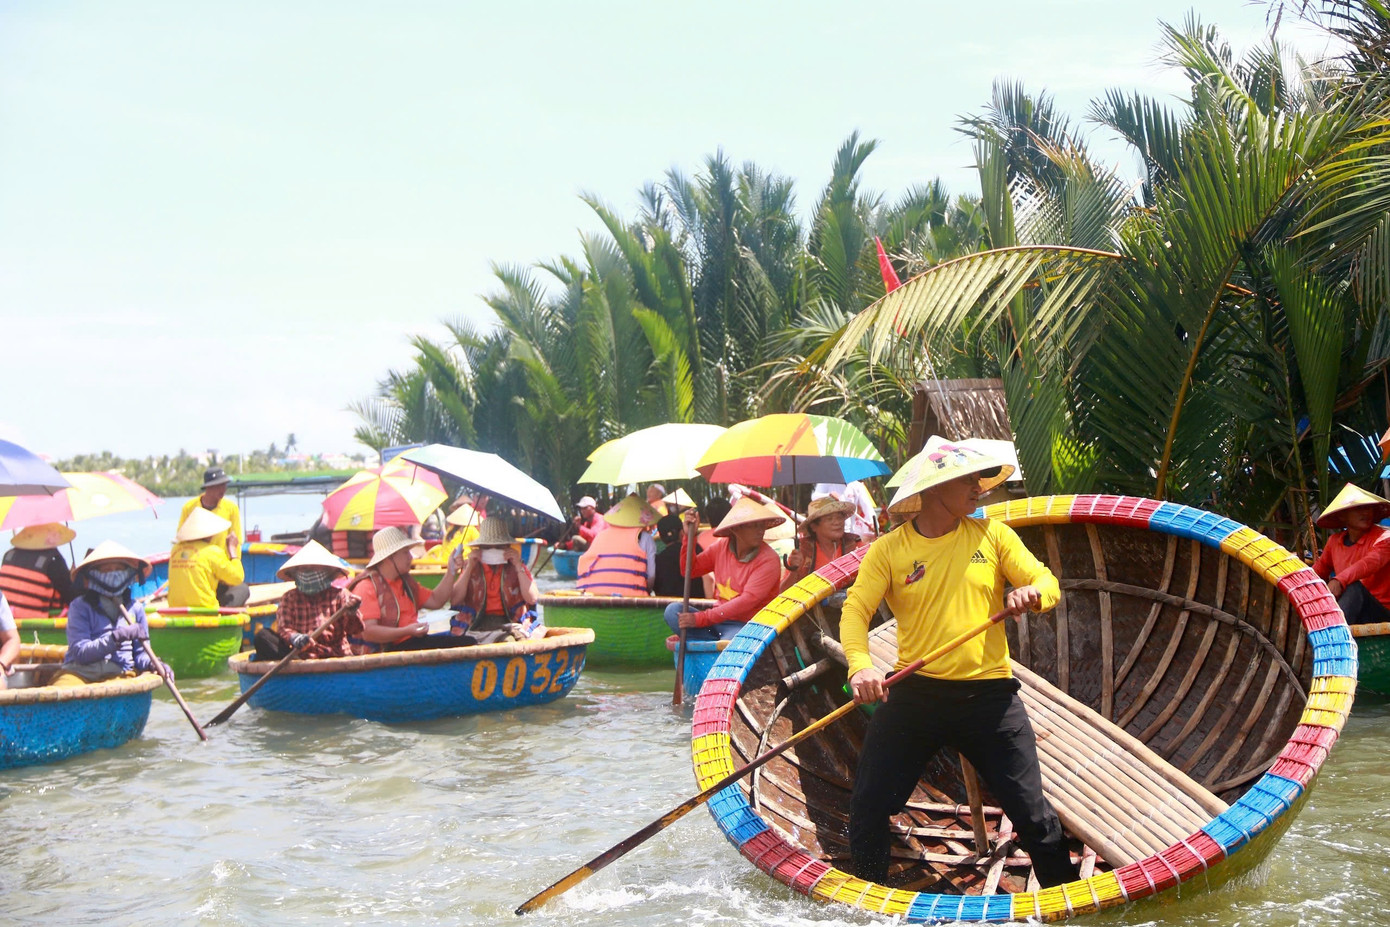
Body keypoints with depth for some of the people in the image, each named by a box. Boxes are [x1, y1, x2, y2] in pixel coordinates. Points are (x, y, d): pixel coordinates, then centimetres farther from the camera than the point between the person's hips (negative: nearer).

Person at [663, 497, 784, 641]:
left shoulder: (769, 560, -13)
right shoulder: (721, 546, 5)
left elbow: (747, 601, -21)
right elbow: (689, 571, 15)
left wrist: (700, 618, -24)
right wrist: (689, 536, -2)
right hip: (718, 619, 7)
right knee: (673, 610, -16)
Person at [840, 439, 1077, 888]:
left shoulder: (992, 535, 6)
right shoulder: (888, 549, 0)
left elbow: (1048, 584, 5)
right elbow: (855, 610, -8)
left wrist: (1031, 591, -20)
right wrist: (860, 665, -27)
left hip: (989, 695, 1)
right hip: (913, 694, 0)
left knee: (1032, 812, 2)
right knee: (868, 805, 2)